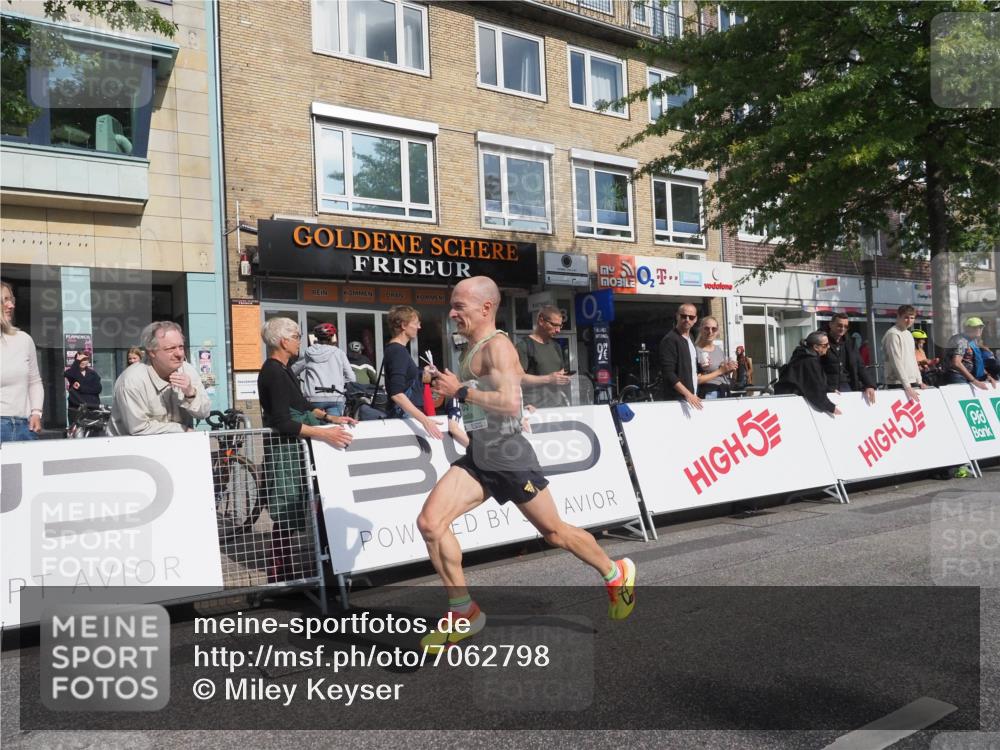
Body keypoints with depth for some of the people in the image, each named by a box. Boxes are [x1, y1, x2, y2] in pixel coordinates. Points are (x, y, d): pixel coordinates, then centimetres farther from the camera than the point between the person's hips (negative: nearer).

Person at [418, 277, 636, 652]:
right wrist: (448, 385, 12)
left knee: (554, 531, 8)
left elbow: (510, 403, -28)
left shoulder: (497, 346, -16)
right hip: (477, 458, 8)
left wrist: (460, 391, -22)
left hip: (509, 458, -8)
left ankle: (617, 575, 34)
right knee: (429, 523, -7)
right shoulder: (473, 348, 12)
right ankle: (464, 613, 5)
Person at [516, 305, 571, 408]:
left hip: (559, 404, 7)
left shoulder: (556, 346, 18)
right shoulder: (524, 345, -6)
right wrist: (548, 379, -17)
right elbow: (517, 378, -16)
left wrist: (565, 378, 5)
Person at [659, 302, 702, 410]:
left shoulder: (690, 338, 15)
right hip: (677, 398, -8)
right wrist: (687, 394, -24)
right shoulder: (670, 340, -13)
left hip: (693, 396, 8)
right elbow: (669, 373, -20)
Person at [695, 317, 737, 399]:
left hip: (725, 393, 7)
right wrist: (720, 371, -12)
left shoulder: (719, 350, 14)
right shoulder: (696, 351, -12)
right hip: (708, 394, -7)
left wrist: (730, 369, 1)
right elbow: (696, 380, -18)